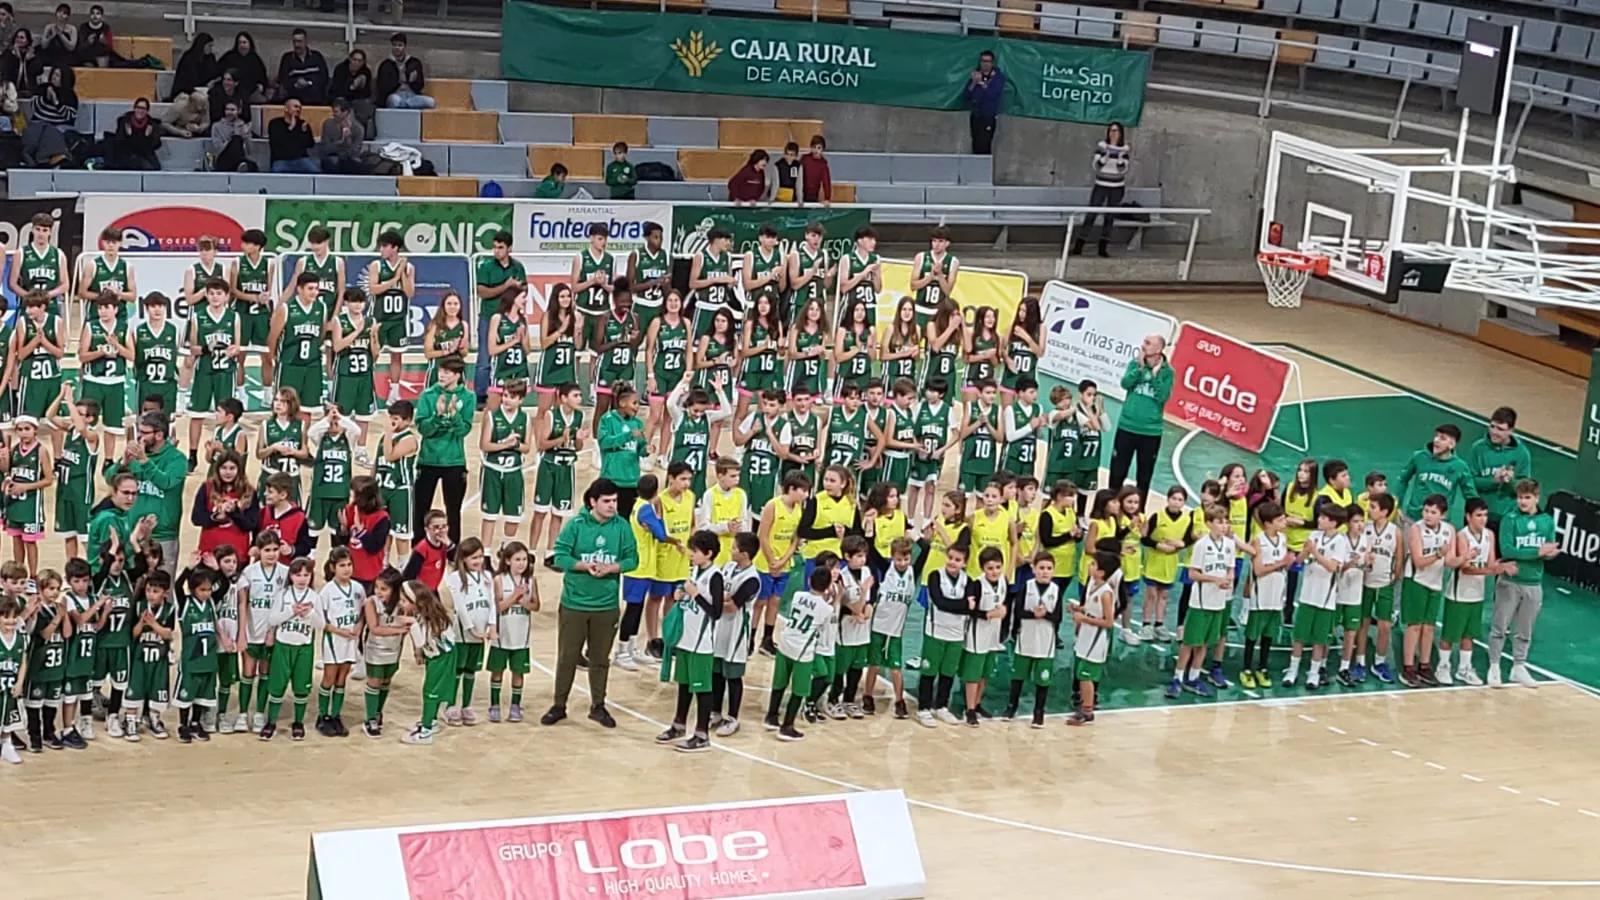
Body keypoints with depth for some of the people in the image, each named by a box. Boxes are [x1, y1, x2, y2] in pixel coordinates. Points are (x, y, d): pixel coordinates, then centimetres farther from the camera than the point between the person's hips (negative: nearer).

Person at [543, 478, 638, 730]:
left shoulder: (622, 526, -3)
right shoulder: (576, 525, -9)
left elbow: (632, 558, -1)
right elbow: (560, 557, -10)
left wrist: (610, 568, -17)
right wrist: (585, 566, -23)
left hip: (607, 605, 2)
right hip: (574, 603, -2)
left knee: (600, 659, 13)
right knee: (567, 657, 7)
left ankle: (598, 706, 26)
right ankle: (559, 705, 19)